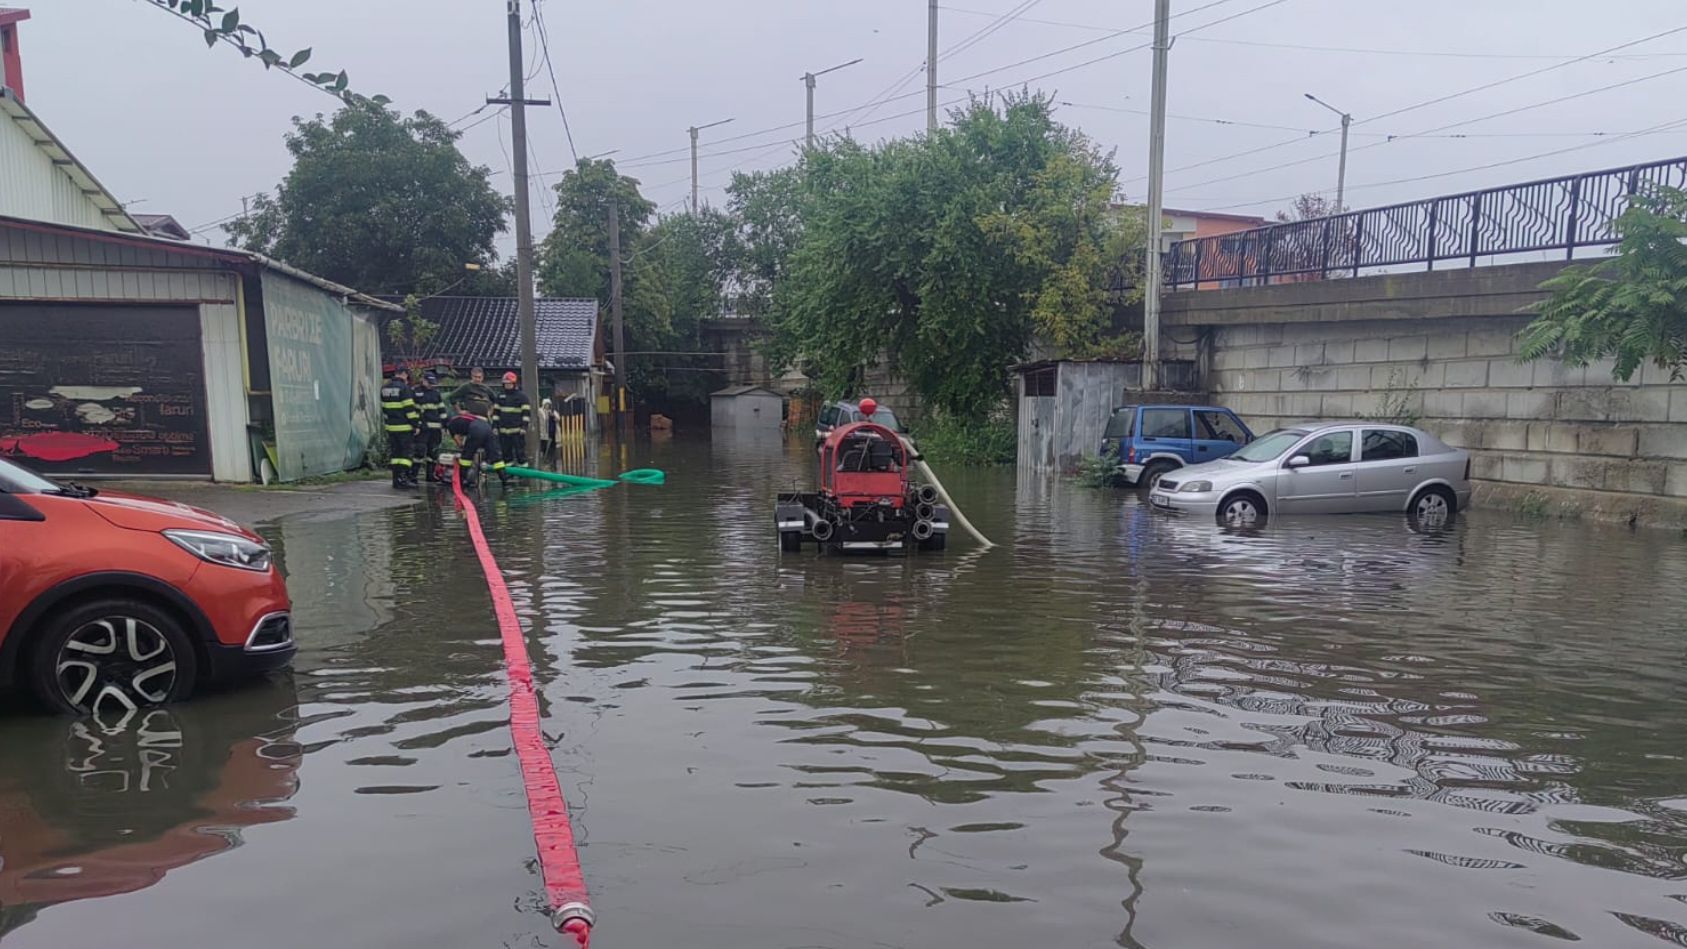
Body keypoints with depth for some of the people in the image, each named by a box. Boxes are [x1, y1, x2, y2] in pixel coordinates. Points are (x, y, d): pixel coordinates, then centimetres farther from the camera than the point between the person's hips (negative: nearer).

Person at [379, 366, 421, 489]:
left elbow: (383, 407, 18)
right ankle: (403, 478, -9)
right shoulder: (404, 388, -12)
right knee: (405, 452, -4)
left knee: (394, 452, 11)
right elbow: (409, 408, -14)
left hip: (390, 427, 7)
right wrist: (415, 424, -9)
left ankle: (396, 478, 13)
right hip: (404, 427, -7)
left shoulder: (384, 388, 13)